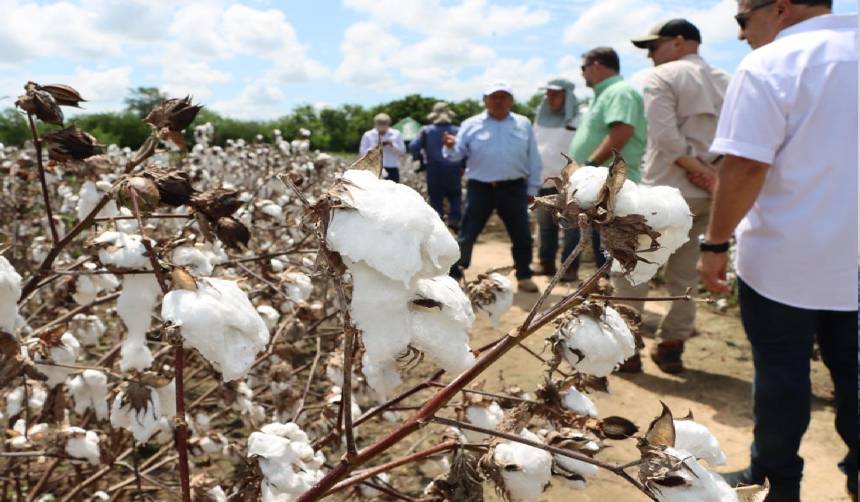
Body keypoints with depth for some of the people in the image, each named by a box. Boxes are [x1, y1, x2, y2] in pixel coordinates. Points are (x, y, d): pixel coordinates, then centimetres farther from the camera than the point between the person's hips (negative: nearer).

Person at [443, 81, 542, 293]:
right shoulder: (471, 125, 1)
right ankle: (453, 276, 13)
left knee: (522, 236, 7)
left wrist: (532, 188, 8)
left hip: (514, 188, 2)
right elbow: (458, 154, -1)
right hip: (480, 188, -1)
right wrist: (451, 148, -24)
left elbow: (533, 160, 10)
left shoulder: (523, 125, 7)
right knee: (467, 234, 1)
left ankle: (524, 277, 21)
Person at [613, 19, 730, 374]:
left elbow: (667, 137, -18)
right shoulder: (727, 82, 15)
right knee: (684, 274, 15)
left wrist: (701, 173, -11)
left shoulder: (662, 77, -6)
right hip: (708, 195, 7)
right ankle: (671, 347, 21)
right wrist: (709, 175, -4)